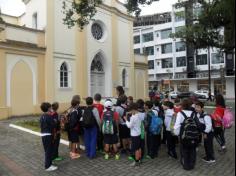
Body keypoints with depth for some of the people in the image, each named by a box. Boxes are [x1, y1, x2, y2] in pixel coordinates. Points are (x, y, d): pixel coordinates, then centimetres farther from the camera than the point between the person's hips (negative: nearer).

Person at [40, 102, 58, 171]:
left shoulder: (42, 116, 9)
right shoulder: (49, 117, -17)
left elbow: (41, 125, 12)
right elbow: (53, 125, -18)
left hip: (43, 135, 9)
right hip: (48, 135, -9)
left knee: (47, 150, 19)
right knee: (49, 151, 1)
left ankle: (48, 164, 29)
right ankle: (48, 166, 8)